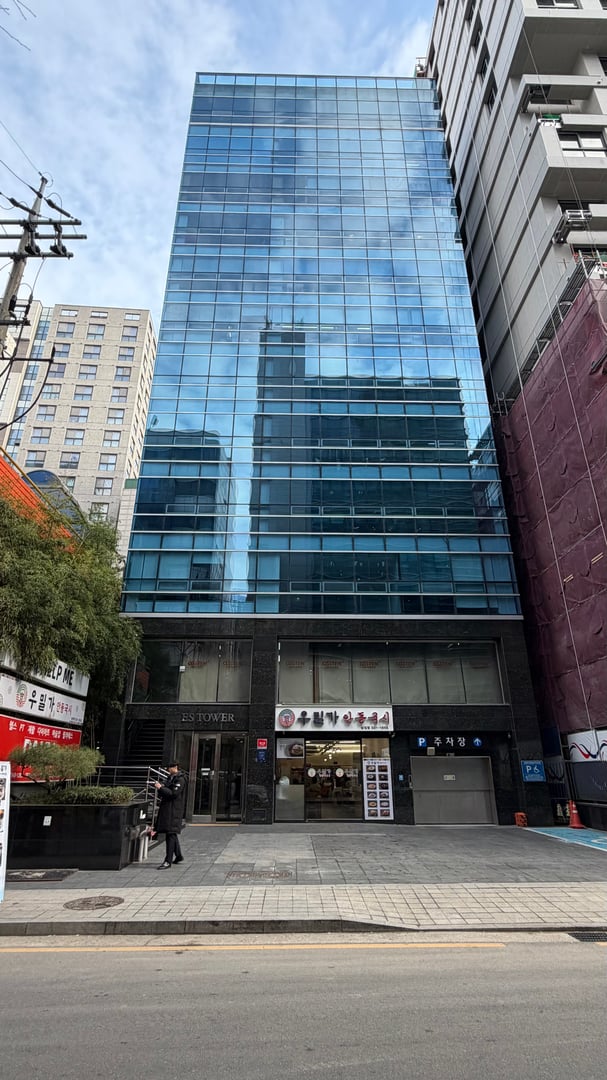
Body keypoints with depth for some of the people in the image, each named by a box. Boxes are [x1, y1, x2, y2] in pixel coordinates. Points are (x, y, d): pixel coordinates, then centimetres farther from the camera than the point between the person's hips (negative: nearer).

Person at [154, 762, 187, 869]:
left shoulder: (180, 779, -13)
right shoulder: (170, 778, 16)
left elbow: (174, 793, -22)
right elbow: (166, 792, 20)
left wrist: (161, 788, -18)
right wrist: (160, 787, 0)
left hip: (174, 810, -10)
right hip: (167, 809, 10)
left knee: (171, 834, -9)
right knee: (172, 834, 18)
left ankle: (168, 861, -7)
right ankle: (178, 856, 32)